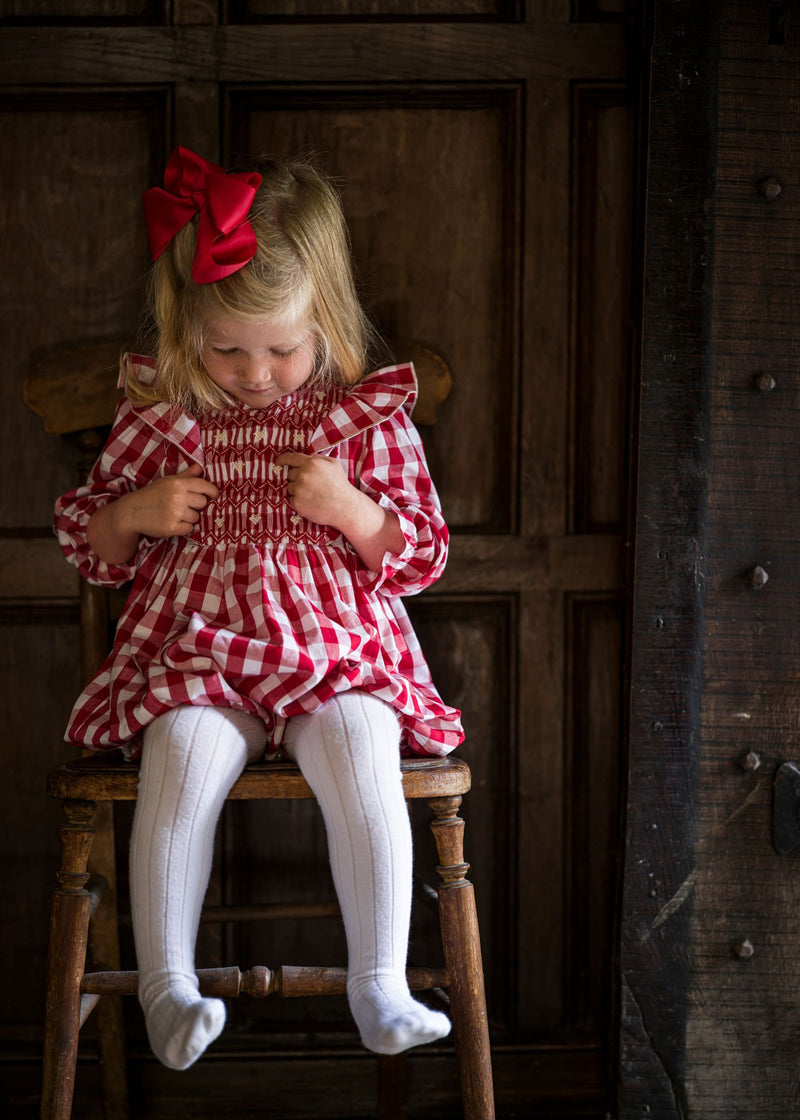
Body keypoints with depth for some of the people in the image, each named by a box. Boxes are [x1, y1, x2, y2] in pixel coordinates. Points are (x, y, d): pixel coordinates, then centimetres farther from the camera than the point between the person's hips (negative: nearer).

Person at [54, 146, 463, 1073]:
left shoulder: (368, 418, 5)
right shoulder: (159, 416, 7)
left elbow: (420, 557, 10)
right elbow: (86, 544, 17)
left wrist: (350, 507, -10)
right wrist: (134, 514, -6)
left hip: (337, 647, 0)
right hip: (197, 651, 1)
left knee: (361, 760, -30)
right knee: (182, 759, -30)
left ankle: (379, 984, -20)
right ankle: (166, 985, -20)